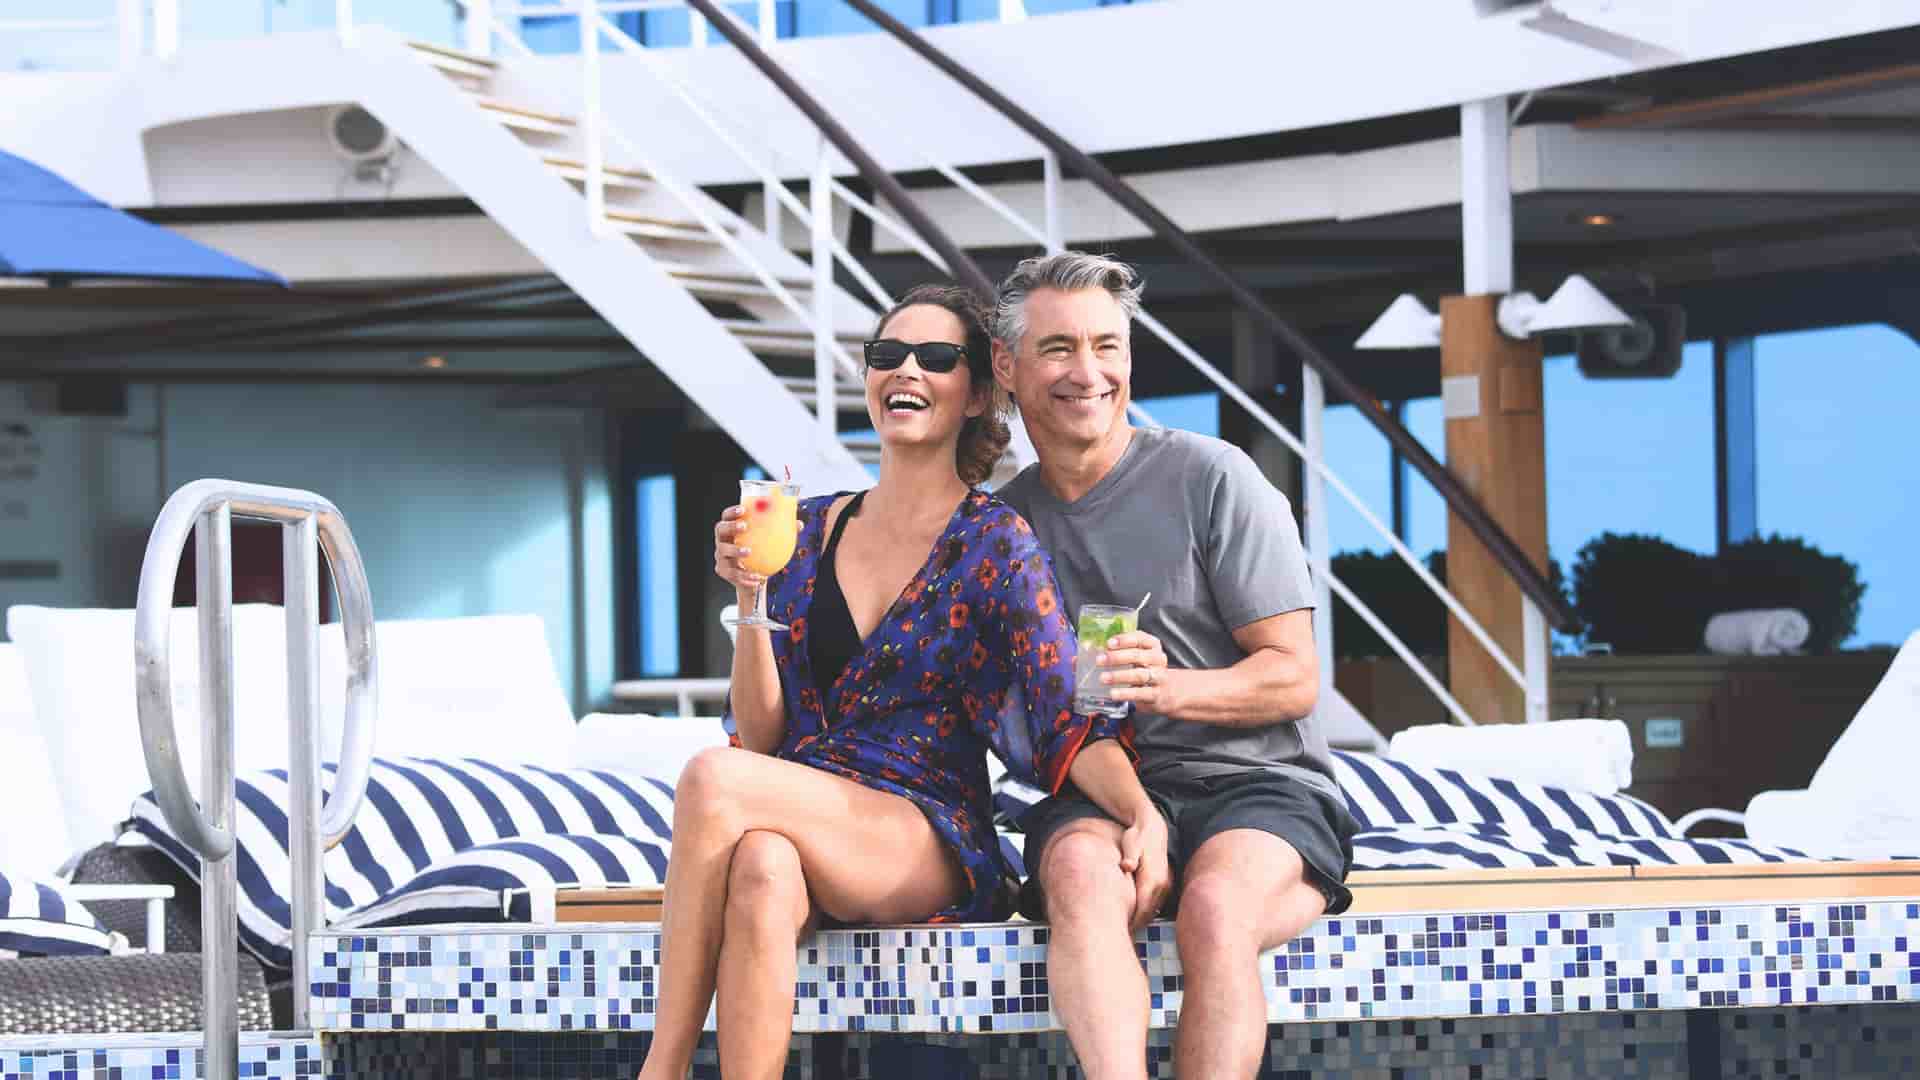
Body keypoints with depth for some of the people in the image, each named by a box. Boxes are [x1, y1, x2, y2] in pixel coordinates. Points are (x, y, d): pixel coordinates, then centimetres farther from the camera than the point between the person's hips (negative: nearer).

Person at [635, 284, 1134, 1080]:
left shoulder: (996, 544, 2)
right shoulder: (807, 530, 14)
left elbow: (1067, 722, -8)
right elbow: (761, 733, 10)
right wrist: (750, 598, -4)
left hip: (933, 853, -3)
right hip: (799, 822, 3)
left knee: (711, 779, -30)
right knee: (761, 871, -36)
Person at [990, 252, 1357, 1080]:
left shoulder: (1209, 477, 0)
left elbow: (1294, 679, -2)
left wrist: (1171, 687, -23)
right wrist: (1136, 815, -10)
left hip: (1256, 783, -2)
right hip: (1095, 797, 2)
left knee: (1214, 908, -35)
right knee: (1082, 875, -34)